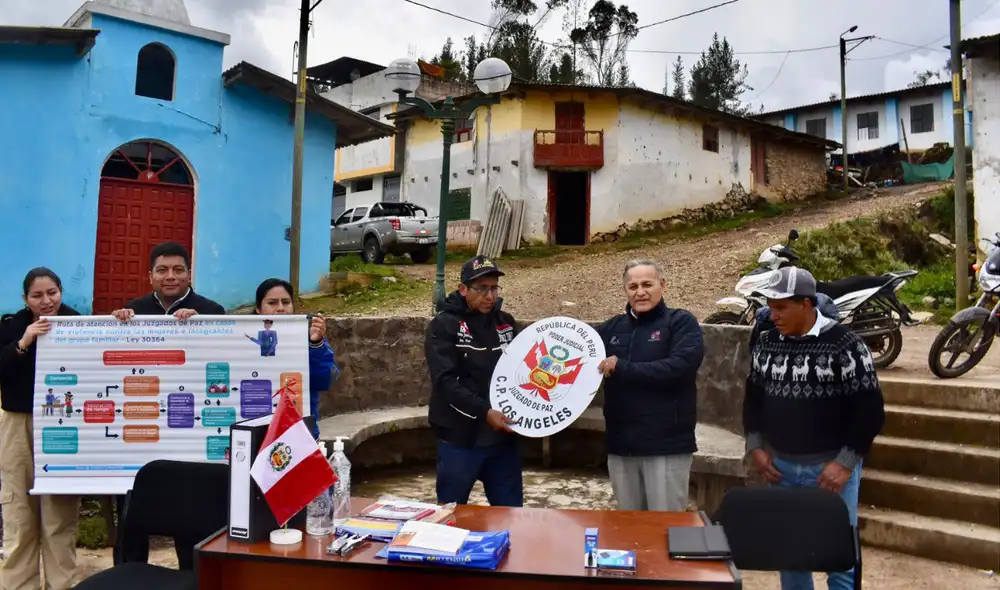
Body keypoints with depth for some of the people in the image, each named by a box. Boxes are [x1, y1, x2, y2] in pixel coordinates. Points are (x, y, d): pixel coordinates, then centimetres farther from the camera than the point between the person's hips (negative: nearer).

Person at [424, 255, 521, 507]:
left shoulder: (506, 323, 9)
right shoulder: (444, 326, -7)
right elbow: (445, 381, -17)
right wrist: (484, 412, -26)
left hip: (503, 436, 4)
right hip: (460, 439, -4)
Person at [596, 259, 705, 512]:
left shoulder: (681, 322, -5)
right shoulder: (611, 328, 10)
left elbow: (679, 367, -20)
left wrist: (622, 368, -20)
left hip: (667, 444, -5)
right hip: (621, 444, 5)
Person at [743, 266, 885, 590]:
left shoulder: (844, 345, -12)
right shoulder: (766, 343, 3)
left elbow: (870, 409, -11)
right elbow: (753, 397, 14)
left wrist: (846, 462, -14)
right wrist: (755, 446, 4)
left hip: (830, 468, -4)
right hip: (779, 467, 5)